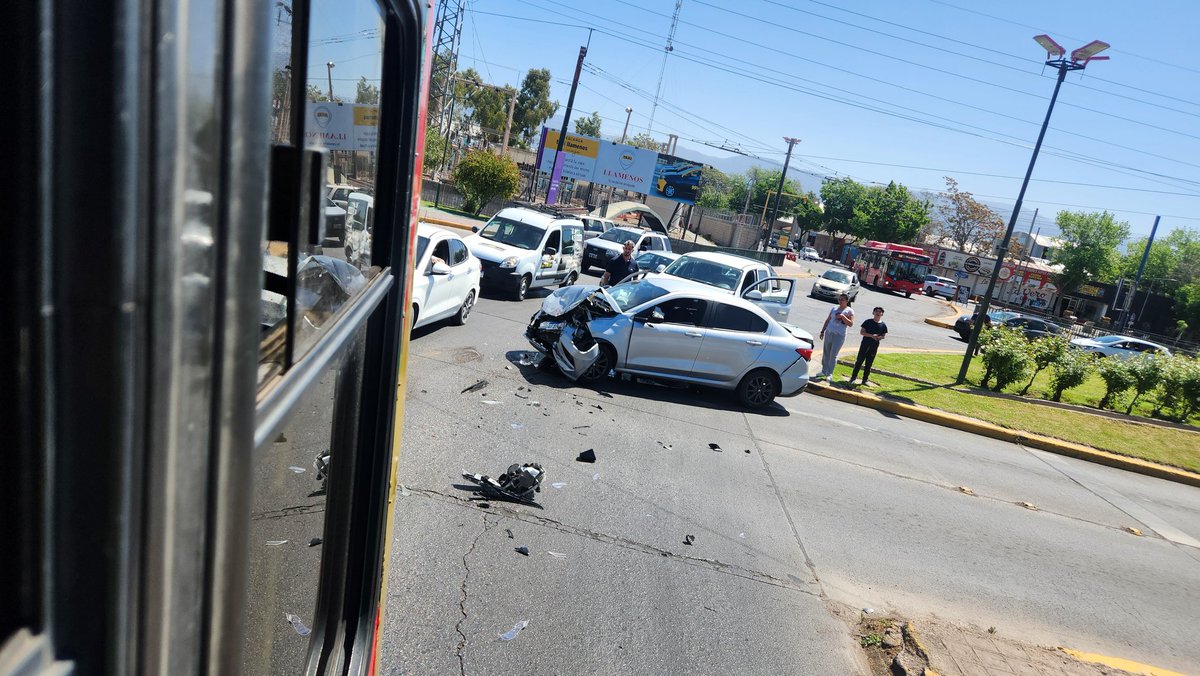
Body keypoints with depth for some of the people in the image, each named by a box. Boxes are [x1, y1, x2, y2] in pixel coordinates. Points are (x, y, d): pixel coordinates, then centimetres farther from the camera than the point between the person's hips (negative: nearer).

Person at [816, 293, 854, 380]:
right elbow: (827, 320, 17)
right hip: (829, 333, 5)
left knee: (833, 355, -6)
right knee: (826, 353, 9)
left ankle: (829, 374, 1)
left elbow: (851, 324, -8)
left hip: (839, 335, -5)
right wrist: (822, 331, 14)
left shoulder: (849, 310, -1)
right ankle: (824, 371, 19)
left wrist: (842, 316, -18)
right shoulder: (834, 309, 12)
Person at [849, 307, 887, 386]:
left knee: (868, 364, 8)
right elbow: (861, 332, -6)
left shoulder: (883, 325, 3)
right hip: (865, 344, -2)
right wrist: (871, 335, -19)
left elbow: (884, 335, 10)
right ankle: (853, 377, 10)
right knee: (859, 361, 0)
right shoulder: (868, 322, -3)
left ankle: (865, 380, 16)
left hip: (874, 346, 2)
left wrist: (880, 337, -14)